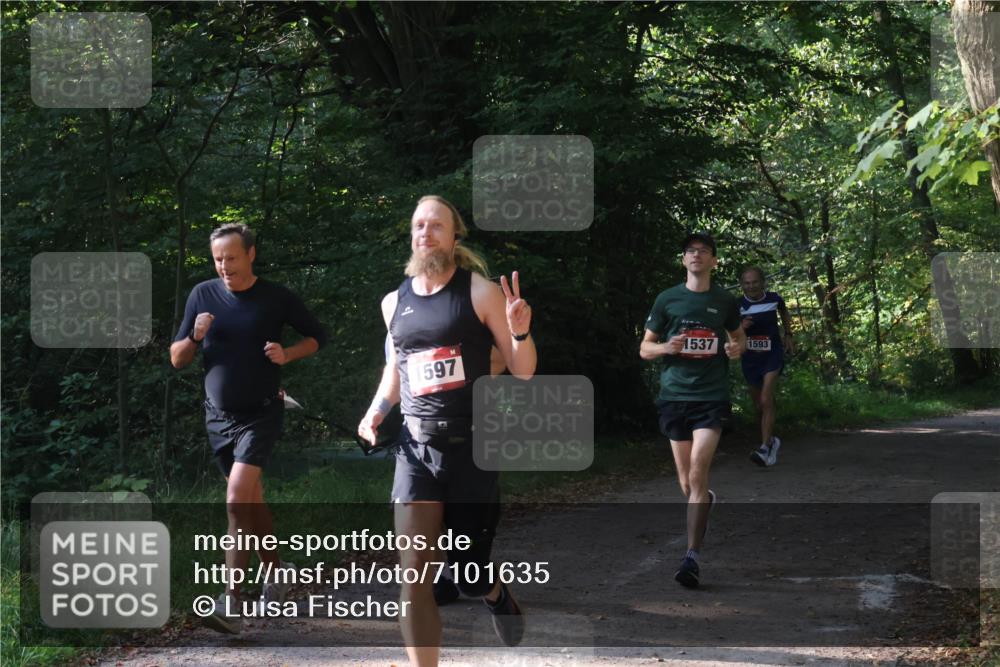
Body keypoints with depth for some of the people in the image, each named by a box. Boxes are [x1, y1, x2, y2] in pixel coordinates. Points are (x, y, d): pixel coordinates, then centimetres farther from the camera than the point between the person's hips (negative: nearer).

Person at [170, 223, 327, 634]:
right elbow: (177, 359, 5)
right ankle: (275, 570, 37)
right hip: (218, 416, 4)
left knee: (238, 500, -19)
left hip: (261, 415, -4)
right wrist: (195, 337, -16)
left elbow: (317, 337, 7)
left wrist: (287, 354, -12)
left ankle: (231, 603, -21)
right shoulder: (203, 295, 2)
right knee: (252, 501, 16)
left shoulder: (276, 298, -6)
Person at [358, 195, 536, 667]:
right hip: (416, 449, 3)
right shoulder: (394, 302, 7)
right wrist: (376, 411, 6)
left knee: (468, 575, 5)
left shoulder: (480, 292, -5)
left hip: (471, 449, -3)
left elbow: (523, 371, -3)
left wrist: (520, 331, -23)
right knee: (413, 575, -9)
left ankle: (496, 594, 43)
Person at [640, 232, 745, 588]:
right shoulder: (667, 299, 5)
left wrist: (737, 347, -1)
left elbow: (738, 335, 23)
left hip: (711, 397, -2)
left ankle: (692, 556, -17)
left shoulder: (724, 301, 6)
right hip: (675, 395, 2)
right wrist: (666, 347, -12)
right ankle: (706, 501, 45)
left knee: (697, 473, -17)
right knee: (686, 482, 8)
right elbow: (645, 348, 10)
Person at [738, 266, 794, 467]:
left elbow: (784, 313, 16)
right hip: (750, 358, 2)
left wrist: (788, 335, 11)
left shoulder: (774, 299, -8)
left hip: (772, 355, -2)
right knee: (759, 406, 13)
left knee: (766, 401, -18)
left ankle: (765, 449, -22)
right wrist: (740, 327, -21)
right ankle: (771, 440, 36)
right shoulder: (737, 305, -10)